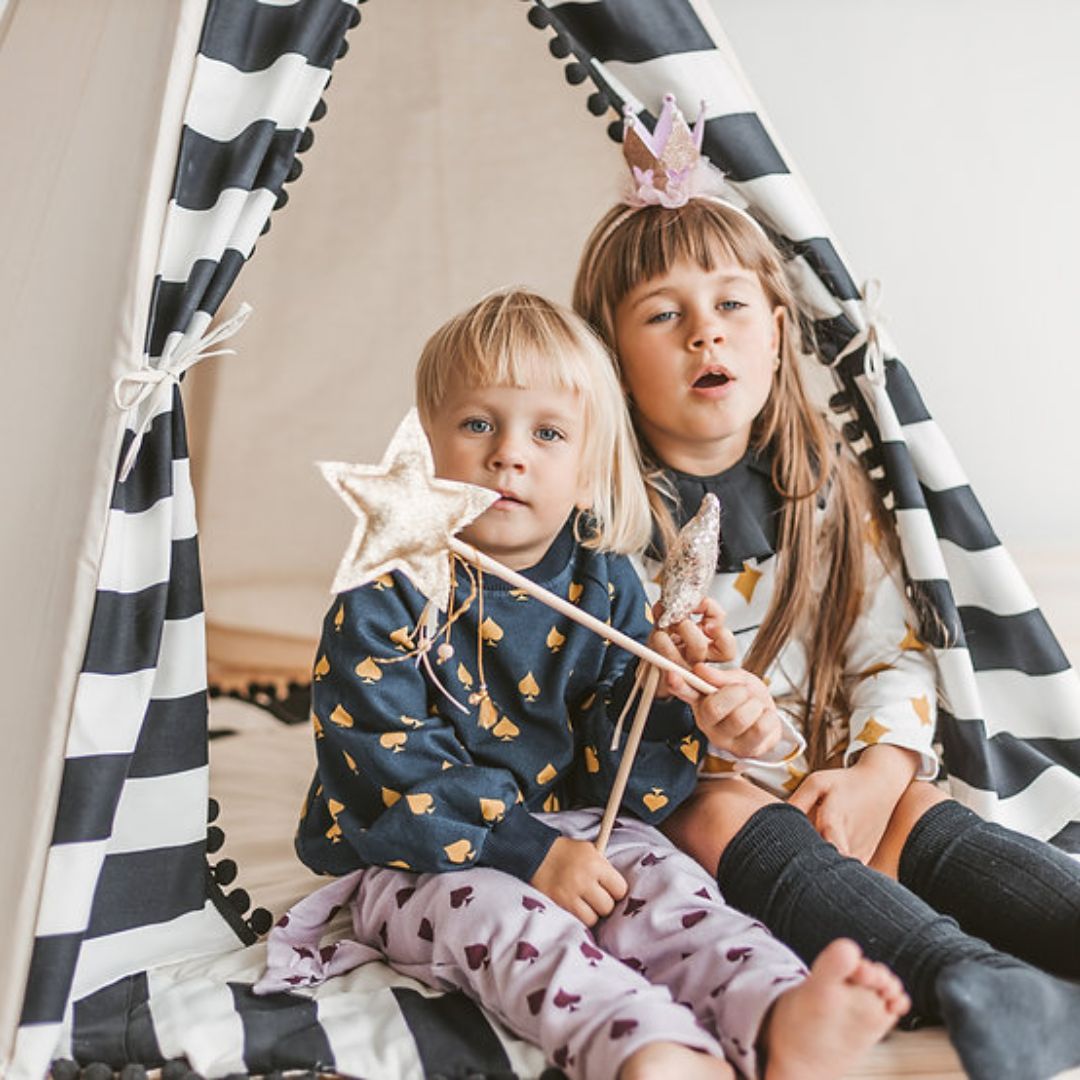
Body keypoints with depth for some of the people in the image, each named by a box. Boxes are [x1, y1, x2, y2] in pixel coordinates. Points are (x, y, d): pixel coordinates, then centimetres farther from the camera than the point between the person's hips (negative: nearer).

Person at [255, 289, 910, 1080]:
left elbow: (614, 779, -1)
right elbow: (393, 772, -18)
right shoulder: (386, 594, -11)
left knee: (663, 878, -22)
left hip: (570, 832, 4)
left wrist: (668, 693, -21)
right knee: (497, 916, -31)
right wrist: (529, 855, -25)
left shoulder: (608, 592, 1)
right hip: (420, 861, -3)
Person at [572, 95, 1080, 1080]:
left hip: (825, 775, 4)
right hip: (680, 788, -3)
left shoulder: (827, 484, 6)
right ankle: (966, 983, -55)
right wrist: (700, 726, -30)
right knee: (731, 819, -34)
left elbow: (893, 653, 4)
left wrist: (873, 774, -13)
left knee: (924, 814, -24)